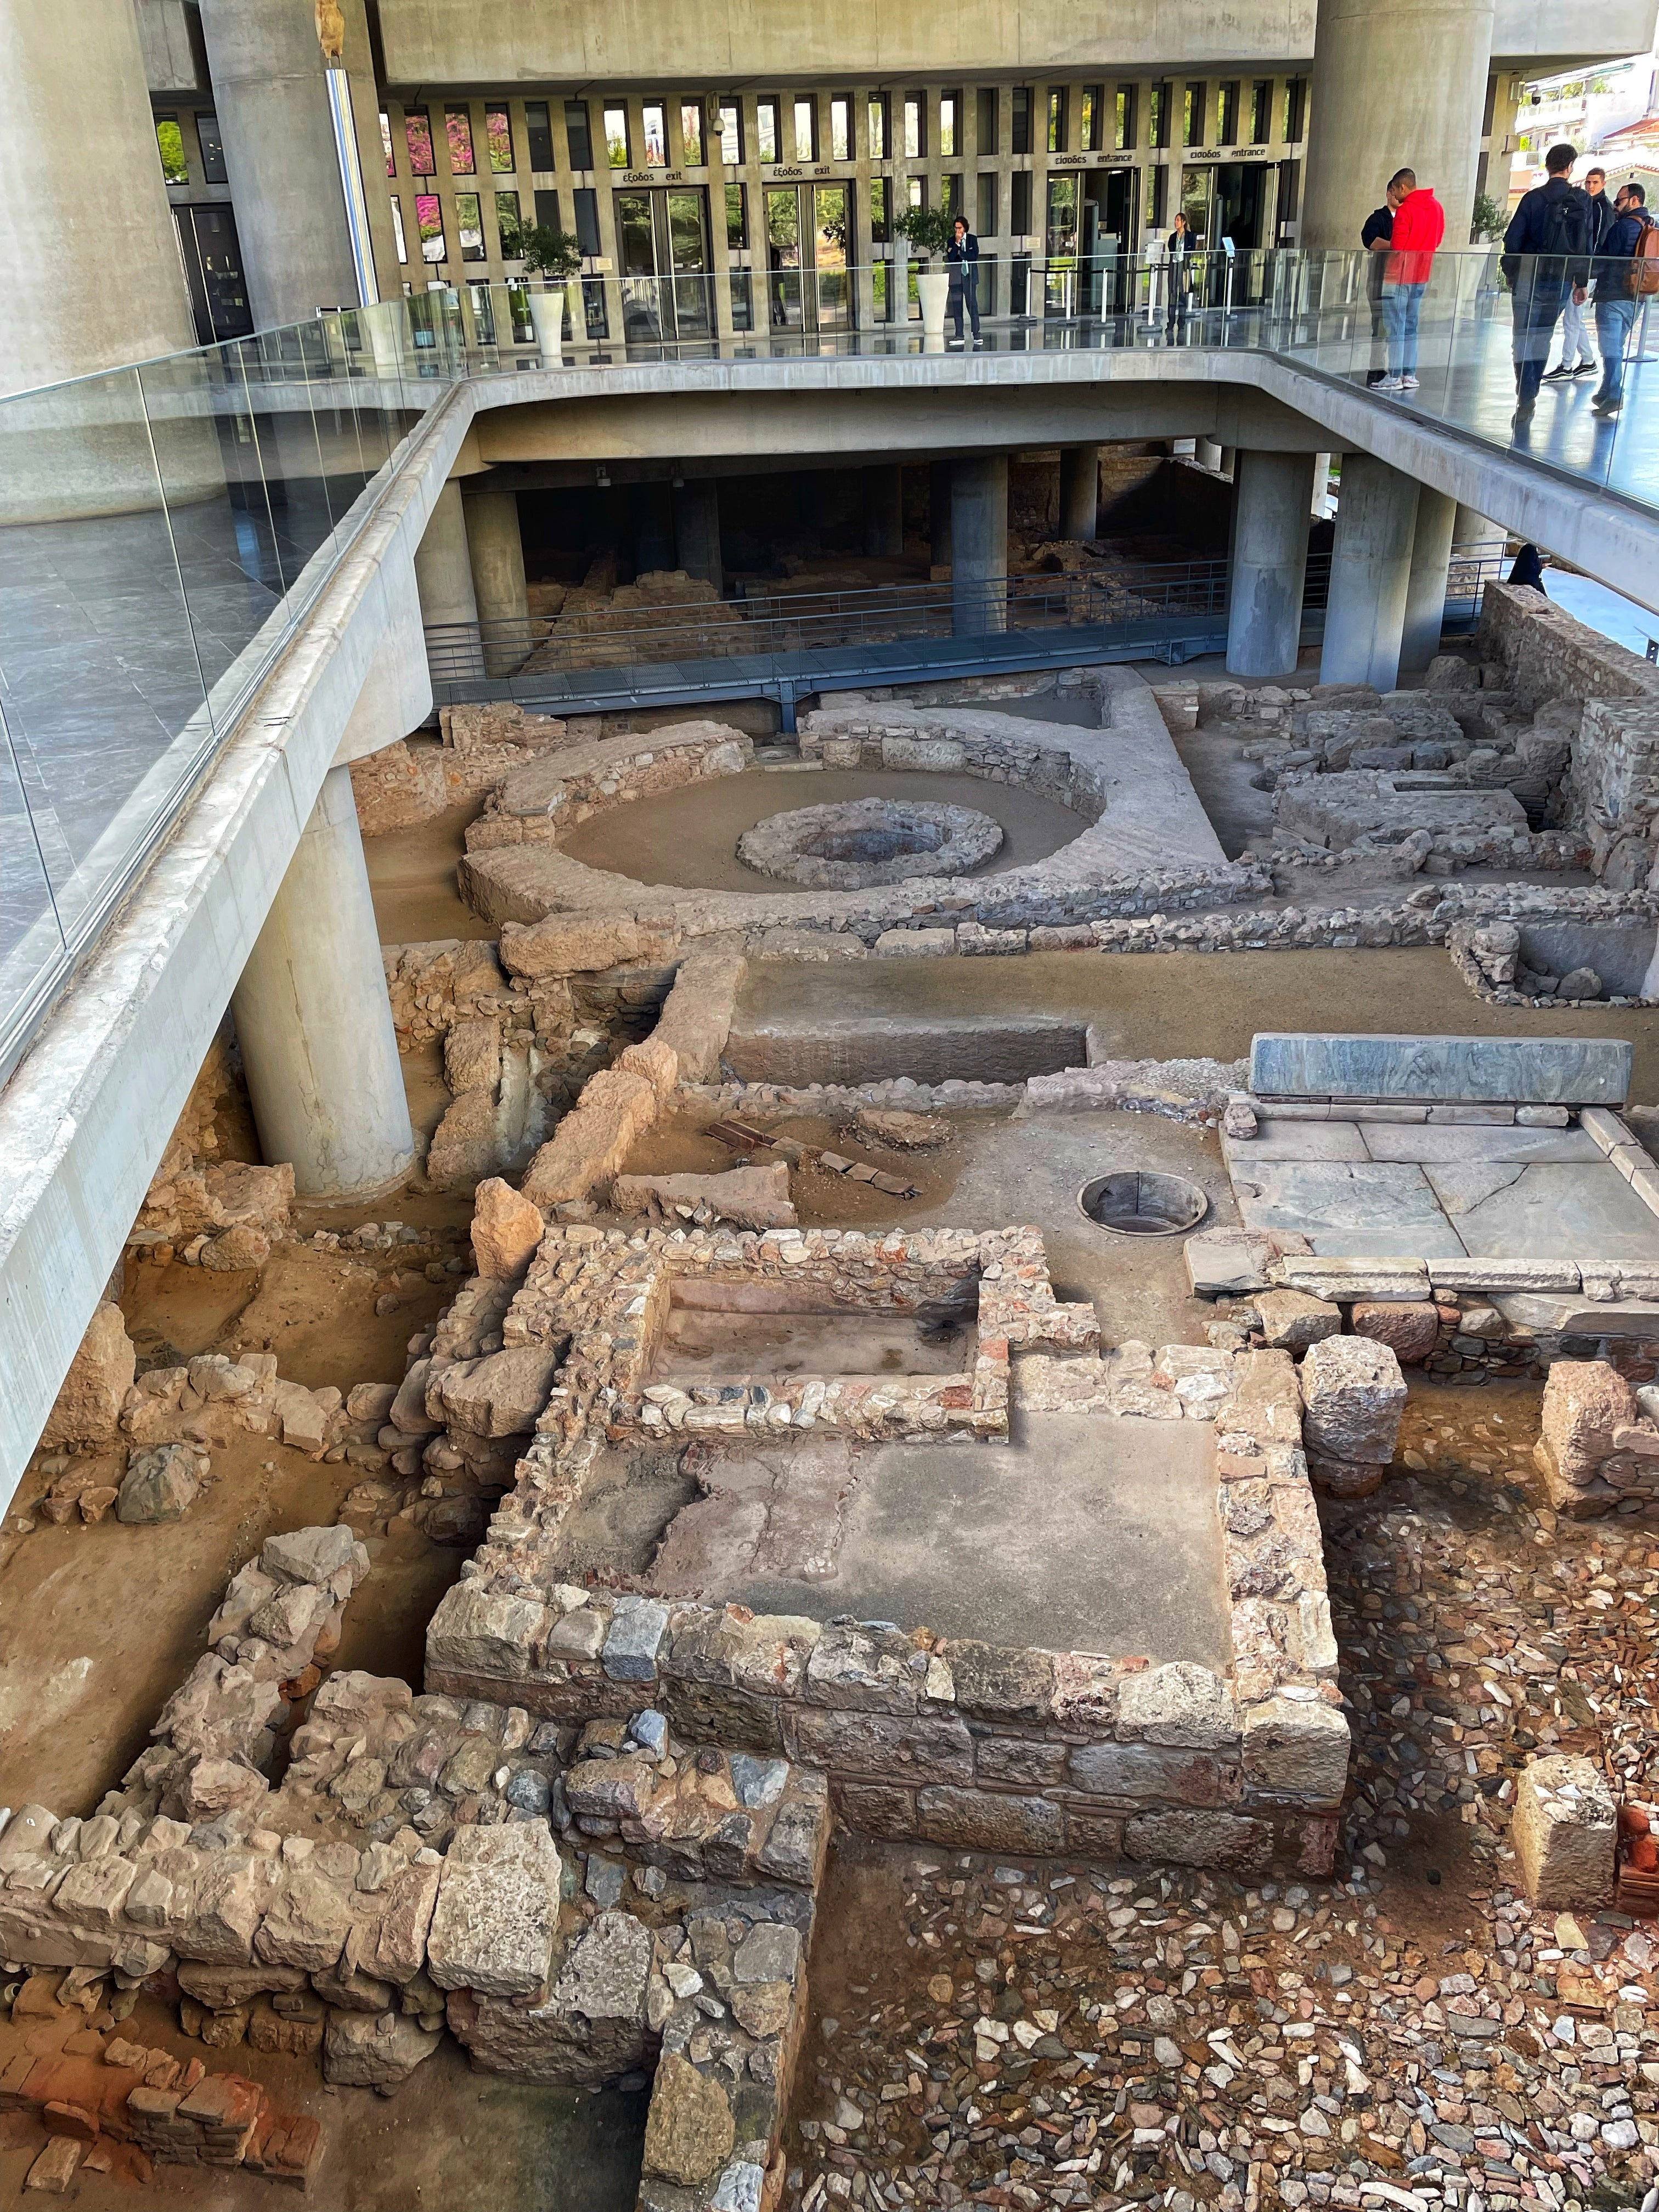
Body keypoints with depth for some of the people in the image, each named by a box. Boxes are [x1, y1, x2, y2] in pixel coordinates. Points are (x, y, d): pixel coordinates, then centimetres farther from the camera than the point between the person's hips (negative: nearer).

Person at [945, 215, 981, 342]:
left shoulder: (972, 239, 6)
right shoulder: (951, 241, 8)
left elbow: (975, 255, -6)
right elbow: (950, 258, -6)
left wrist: (959, 253, -5)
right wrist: (957, 243, -12)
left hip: (970, 276, -2)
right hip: (956, 277, 2)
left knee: (972, 304, -8)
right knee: (956, 306, 1)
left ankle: (976, 334, -6)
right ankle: (959, 335, 6)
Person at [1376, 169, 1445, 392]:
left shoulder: (1405, 210, -14)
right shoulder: (1436, 207, 10)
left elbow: (1397, 248, -17)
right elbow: (1437, 240, 16)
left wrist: (1382, 245, 1)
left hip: (1399, 275, -8)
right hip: (1421, 276, 8)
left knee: (1395, 327, -5)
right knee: (1410, 326, 12)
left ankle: (1395, 377, -7)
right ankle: (1410, 375, 10)